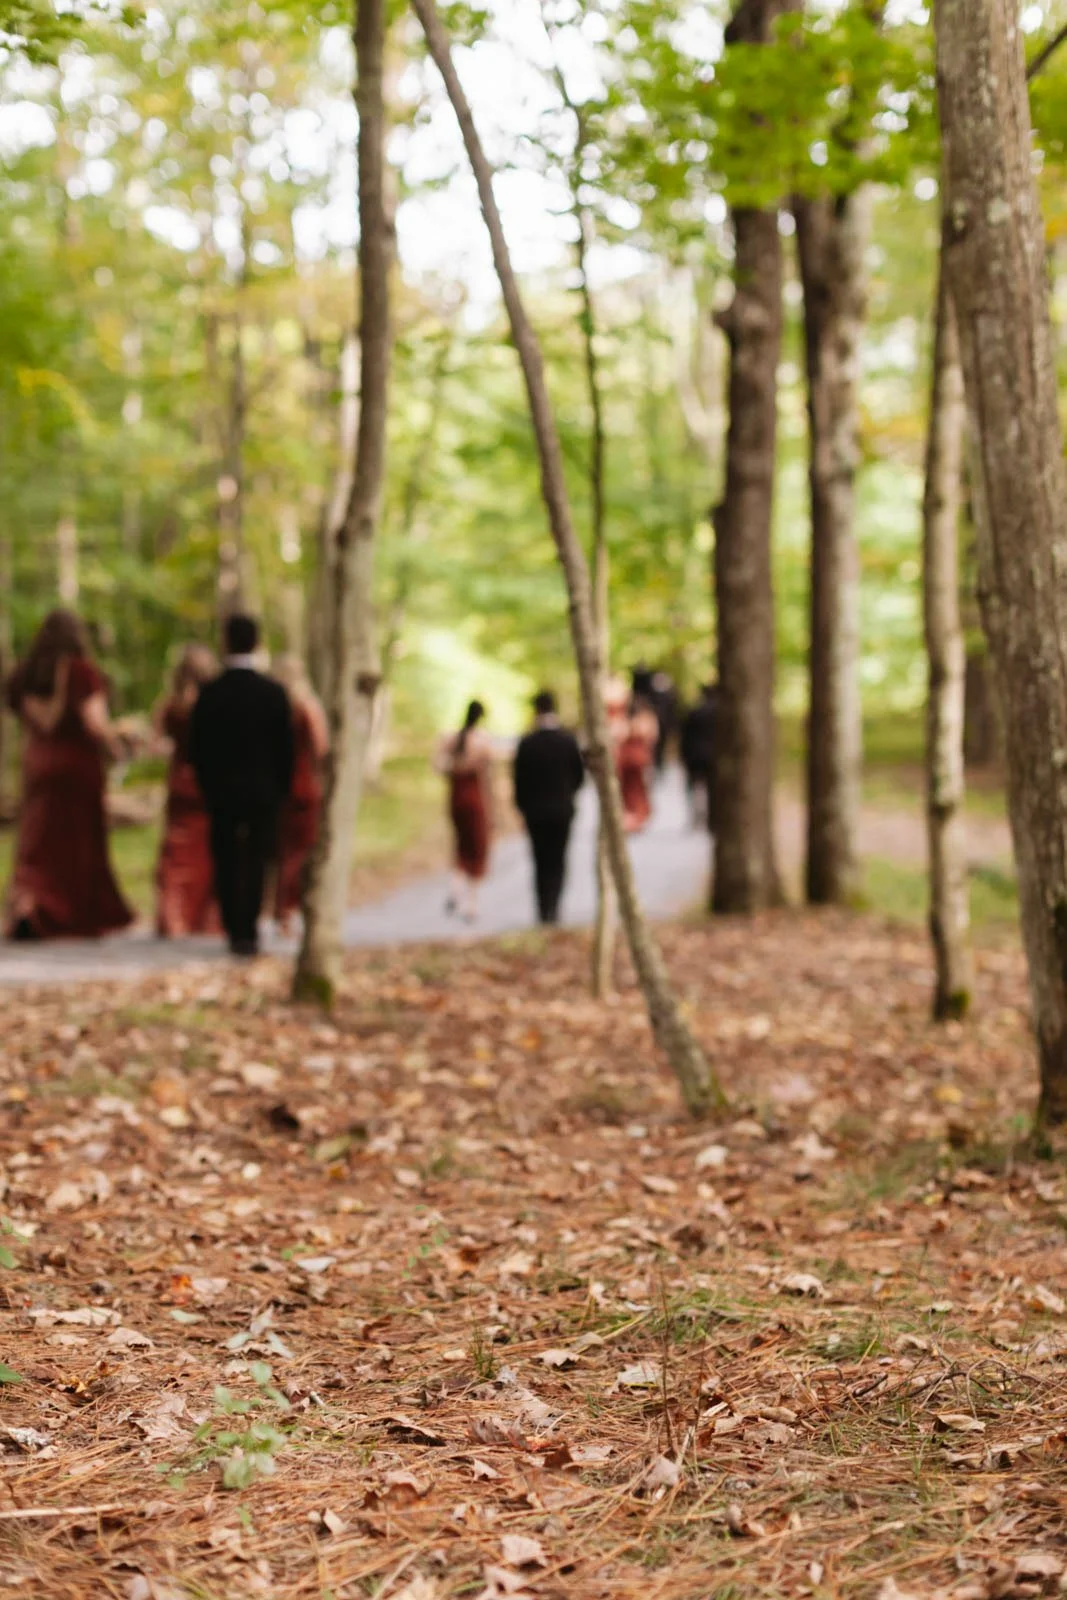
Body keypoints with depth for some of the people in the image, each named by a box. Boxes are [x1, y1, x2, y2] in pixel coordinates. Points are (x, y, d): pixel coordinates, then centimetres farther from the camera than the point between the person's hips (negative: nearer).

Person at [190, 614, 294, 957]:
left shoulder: (209, 693, -5)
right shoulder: (274, 693, -6)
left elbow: (197, 748, -1)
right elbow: (286, 747, -2)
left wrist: (208, 787, 11)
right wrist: (282, 790, 9)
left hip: (221, 790, 1)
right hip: (264, 789, -1)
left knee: (227, 862, 8)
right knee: (256, 861, 2)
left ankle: (234, 931, 9)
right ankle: (248, 932, -3)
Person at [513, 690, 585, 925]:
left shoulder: (527, 744, -11)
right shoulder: (568, 740, -7)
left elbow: (519, 781, -6)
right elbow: (579, 775, 3)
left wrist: (523, 806, 9)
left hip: (535, 811, 0)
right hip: (562, 810, 0)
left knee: (541, 862, 11)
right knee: (557, 861, 6)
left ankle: (544, 910, 9)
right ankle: (552, 907, -12)